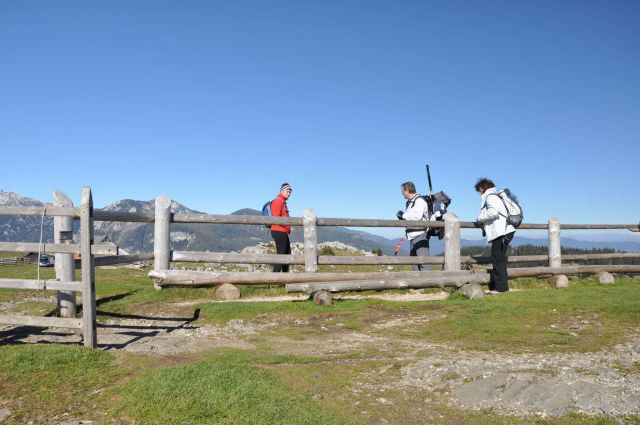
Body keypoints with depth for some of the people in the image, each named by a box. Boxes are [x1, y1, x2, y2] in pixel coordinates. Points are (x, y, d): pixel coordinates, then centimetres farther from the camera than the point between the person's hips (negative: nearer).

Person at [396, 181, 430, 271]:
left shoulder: (419, 201, -10)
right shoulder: (410, 202, 19)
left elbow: (417, 216, -23)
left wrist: (403, 215, -12)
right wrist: (402, 217, 1)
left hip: (420, 235, -10)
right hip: (413, 236, 10)